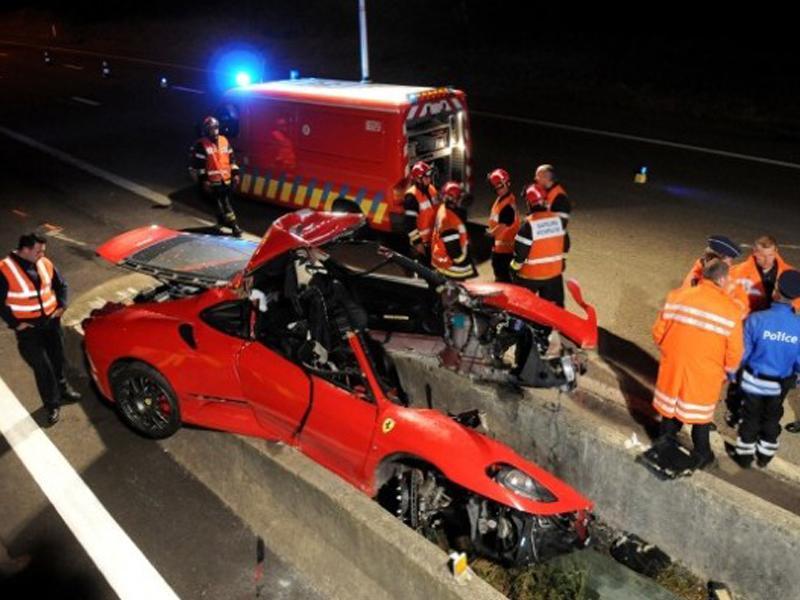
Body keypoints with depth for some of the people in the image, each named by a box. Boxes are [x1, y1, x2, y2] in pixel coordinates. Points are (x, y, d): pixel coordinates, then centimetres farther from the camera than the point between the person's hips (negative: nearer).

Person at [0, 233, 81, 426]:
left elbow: (61, 285, 13)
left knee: (57, 358, 20)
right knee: (42, 366, -1)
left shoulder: (45, 264, -3)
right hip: (27, 326, -5)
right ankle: (52, 404, 14)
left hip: (51, 320, 5)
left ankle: (62, 389, 44)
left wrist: (61, 306, 1)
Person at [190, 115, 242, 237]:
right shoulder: (201, 145, -9)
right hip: (213, 181, -5)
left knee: (224, 202, 15)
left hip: (226, 179, 5)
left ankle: (222, 221, 34)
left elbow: (231, 159, 13)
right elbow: (198, 164, -9)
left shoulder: (224, 141, 7)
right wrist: (204, 180, -12)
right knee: (222, 204, -6)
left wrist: (235, 173, 8)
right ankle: (233, 225, -4)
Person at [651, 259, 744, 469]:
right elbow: (734, 351, -10)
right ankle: (701, 455, 35)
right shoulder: (730, 309, -15)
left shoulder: (677, 296, -9)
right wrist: (729, 370, 11)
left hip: (673, 365, 2)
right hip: (704, 374, -2)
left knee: (670, 404, 22)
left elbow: (658, 332, -3)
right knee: (700, 413, 17)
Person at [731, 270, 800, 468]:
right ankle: (764, 456, 39)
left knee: (750, 418, 18)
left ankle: (744, 455, 32)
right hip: (780, 385, 2)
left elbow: (742, 353, -18)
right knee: (772, 419, 24)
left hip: (754, 381, -2)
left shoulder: (756, 319, -28)